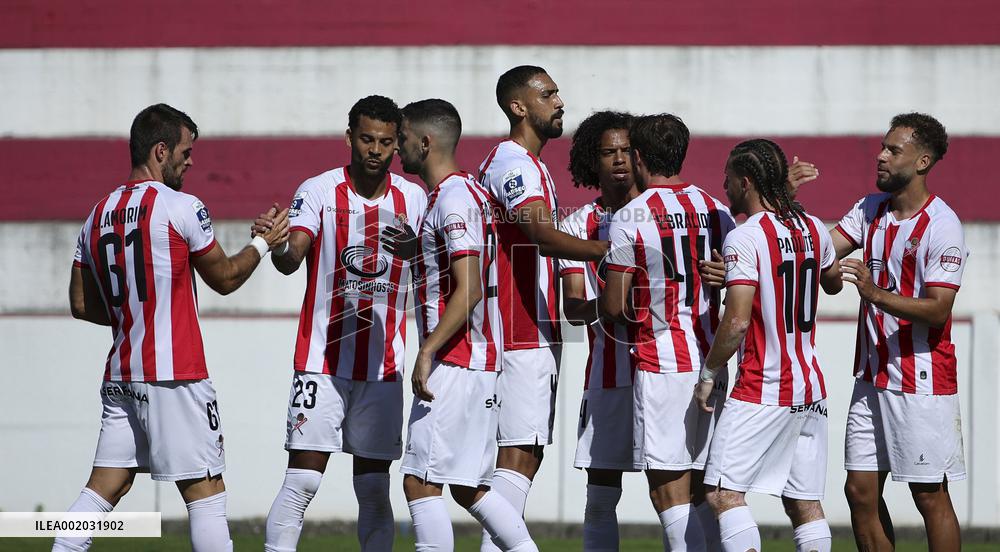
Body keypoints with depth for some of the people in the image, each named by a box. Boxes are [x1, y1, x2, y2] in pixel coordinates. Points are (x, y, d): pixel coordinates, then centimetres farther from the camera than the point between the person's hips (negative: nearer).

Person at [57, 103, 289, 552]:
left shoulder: (97, 215, 10)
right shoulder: (182, 208, -9)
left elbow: (81, 305, 14)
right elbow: (224, 278, 3)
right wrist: (264, 243, 18)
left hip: (120, 375, 7)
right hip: (174, 374, -7)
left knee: (106, 484, 7)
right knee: (204, 489, -3)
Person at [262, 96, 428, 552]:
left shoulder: (413, 199, 6)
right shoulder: (318, 192, -4)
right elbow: (291, 259, -17)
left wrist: (412, 249, -14)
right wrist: (277, 247, -40)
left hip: (383, 366, 3)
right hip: (322, 358, -3)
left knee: (374, 487, 4)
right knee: (303, 478, -9)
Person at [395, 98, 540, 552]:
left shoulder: (453, 199, -14)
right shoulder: (465, 192, 18)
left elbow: (469, 290, -21)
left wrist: (427, 352, -22)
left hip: (453, 363, -11)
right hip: (478, 362, 11)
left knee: (420, 482, -10)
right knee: (469, 487, 13)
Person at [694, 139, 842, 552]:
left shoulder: (744, 239, -13)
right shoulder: (813, 228, 8)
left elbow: (737, 323, -19)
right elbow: (833, 283, 30)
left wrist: (708, 375, -5)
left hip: (761, 392, -8)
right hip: (811, 389, 8)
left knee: (724, 493, -8)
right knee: (804, 502, 8)